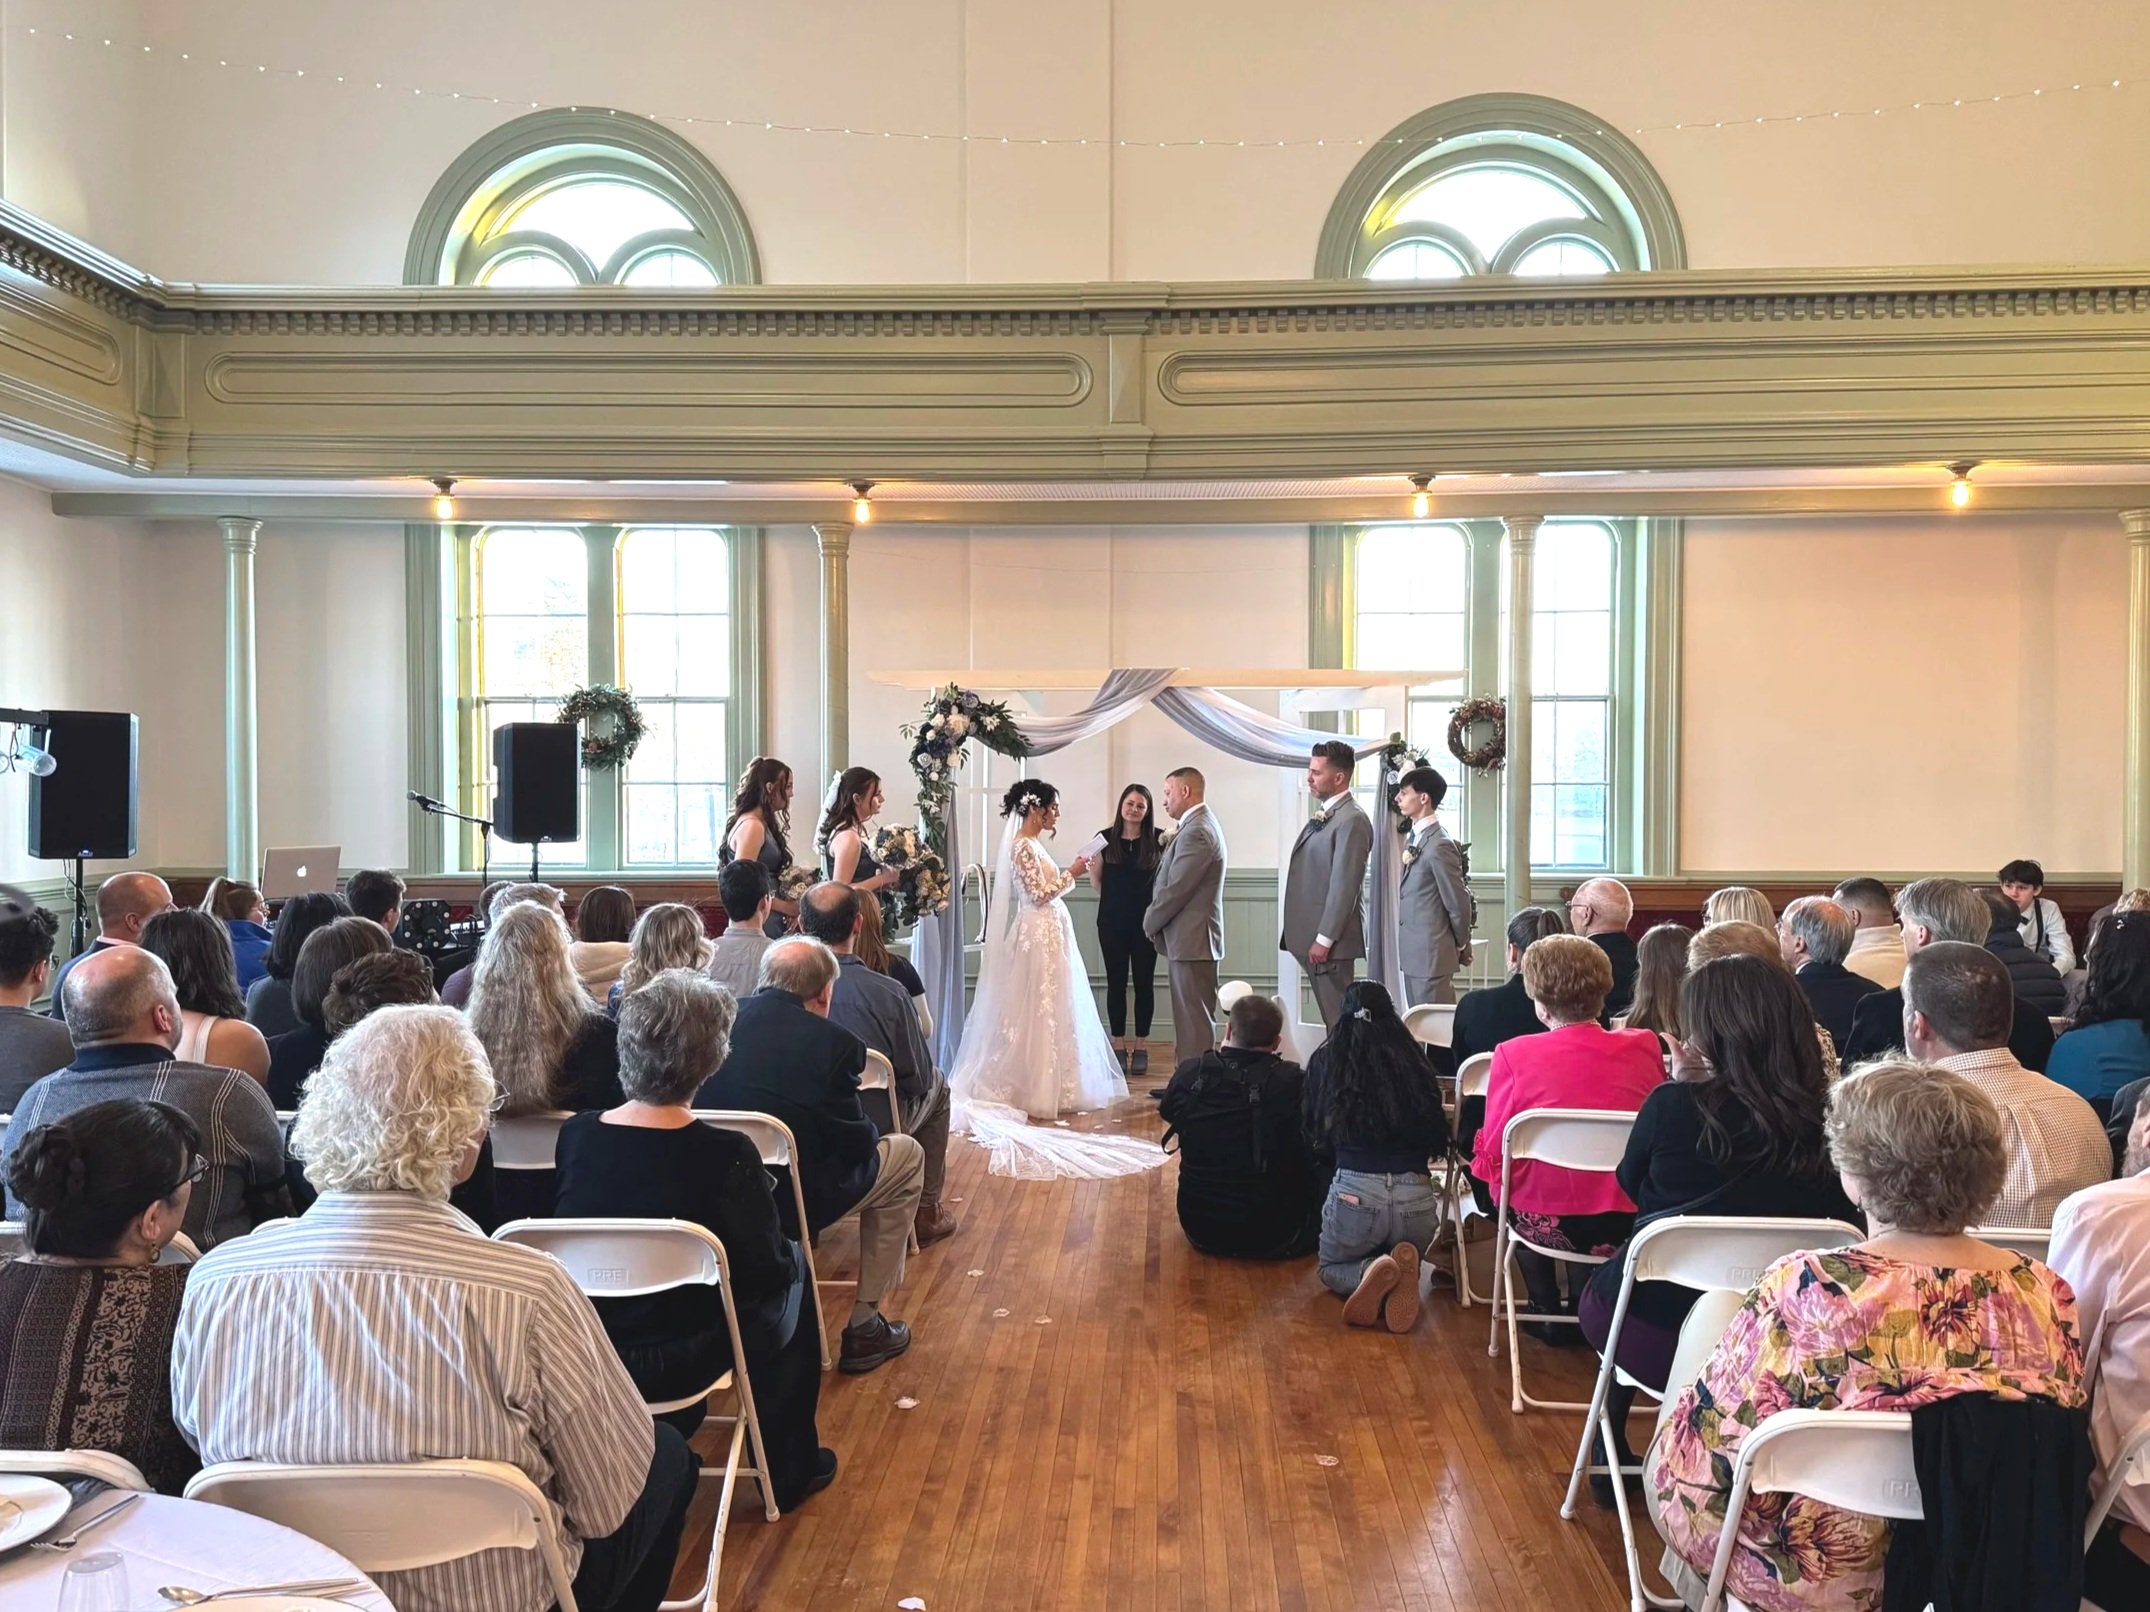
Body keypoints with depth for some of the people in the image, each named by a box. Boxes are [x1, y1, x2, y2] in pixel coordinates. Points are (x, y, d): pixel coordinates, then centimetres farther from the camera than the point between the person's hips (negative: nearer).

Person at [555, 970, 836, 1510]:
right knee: (794, 1269, 22)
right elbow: (764, 1273, -13)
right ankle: (789, 1469, 33)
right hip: (678, 1362, -4)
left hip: (584, 1356, 5)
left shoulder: (575, 1136, -11)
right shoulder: (727, 1156, -23)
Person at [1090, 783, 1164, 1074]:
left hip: (1145, 921, -1)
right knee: (1116, 982, 6)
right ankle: (1119, 1046, 14)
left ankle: (1141, 1047, 13)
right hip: (1112, 922, 1)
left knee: (1144, 982, 5)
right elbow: (1096, 882, 10)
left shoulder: (1158, 839, -1)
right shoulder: (1105, 839, 3)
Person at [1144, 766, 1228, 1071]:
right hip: (1189, 939, 11)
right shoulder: (1199, 824, 16)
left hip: (1191, 941, -11)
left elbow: (1175, 890, -19)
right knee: (1189, 1019, 15)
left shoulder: (1196, 832, -19)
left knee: (1195, 1022, -7)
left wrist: (1150, 923, -6)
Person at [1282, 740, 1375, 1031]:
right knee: (1332, 1017, 11)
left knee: (1338, 1019, -4)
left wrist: (1324, 939, -20)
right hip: (1311, 935, 9)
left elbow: (1345, 885, -19)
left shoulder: (1352, 821, -15)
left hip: (1329, 939, -9)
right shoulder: (1323, 815, 16)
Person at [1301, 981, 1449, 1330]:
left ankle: (1369, 1272, -7)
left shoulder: (1325, 1059, 6)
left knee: (1333, 1269, 27)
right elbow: (1439, 1139, 14)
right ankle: (1401, 1272, -4)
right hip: (1418, 1197, 2)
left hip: (1354, 1191, -2)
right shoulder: (1412, 1059, 8)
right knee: (1405, 1260, 33)